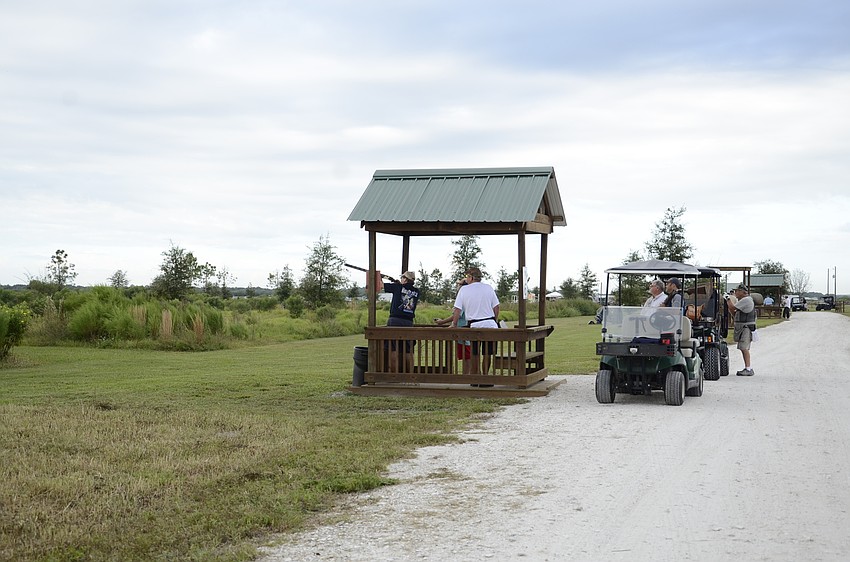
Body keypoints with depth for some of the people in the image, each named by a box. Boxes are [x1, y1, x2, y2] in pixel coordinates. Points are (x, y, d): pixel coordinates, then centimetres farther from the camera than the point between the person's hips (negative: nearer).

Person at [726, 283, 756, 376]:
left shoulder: (746, 300, -14)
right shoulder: (743, 300, 20)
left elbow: (732, 308, -17)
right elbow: (734, 313, 22)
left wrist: (728, 299, -2)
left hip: (746, 327, -10)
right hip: (742, 327, 11)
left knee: (744, 348, -13)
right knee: (743, 348, 11)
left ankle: (748, 369, -15)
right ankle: (748, 368, 14)